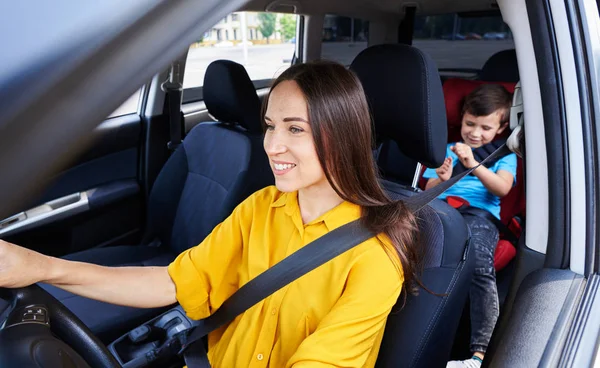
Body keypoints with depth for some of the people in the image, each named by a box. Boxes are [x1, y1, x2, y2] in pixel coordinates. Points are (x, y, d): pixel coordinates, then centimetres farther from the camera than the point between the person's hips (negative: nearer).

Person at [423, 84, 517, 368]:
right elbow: (428, 190, 20)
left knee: (480, 267, -34)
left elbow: (503, 188, 4)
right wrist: (440, 180, -5)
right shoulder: (447, 150, 31)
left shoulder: (504, 155, 25)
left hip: (479, 213, -1)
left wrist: (473, 165, -13)